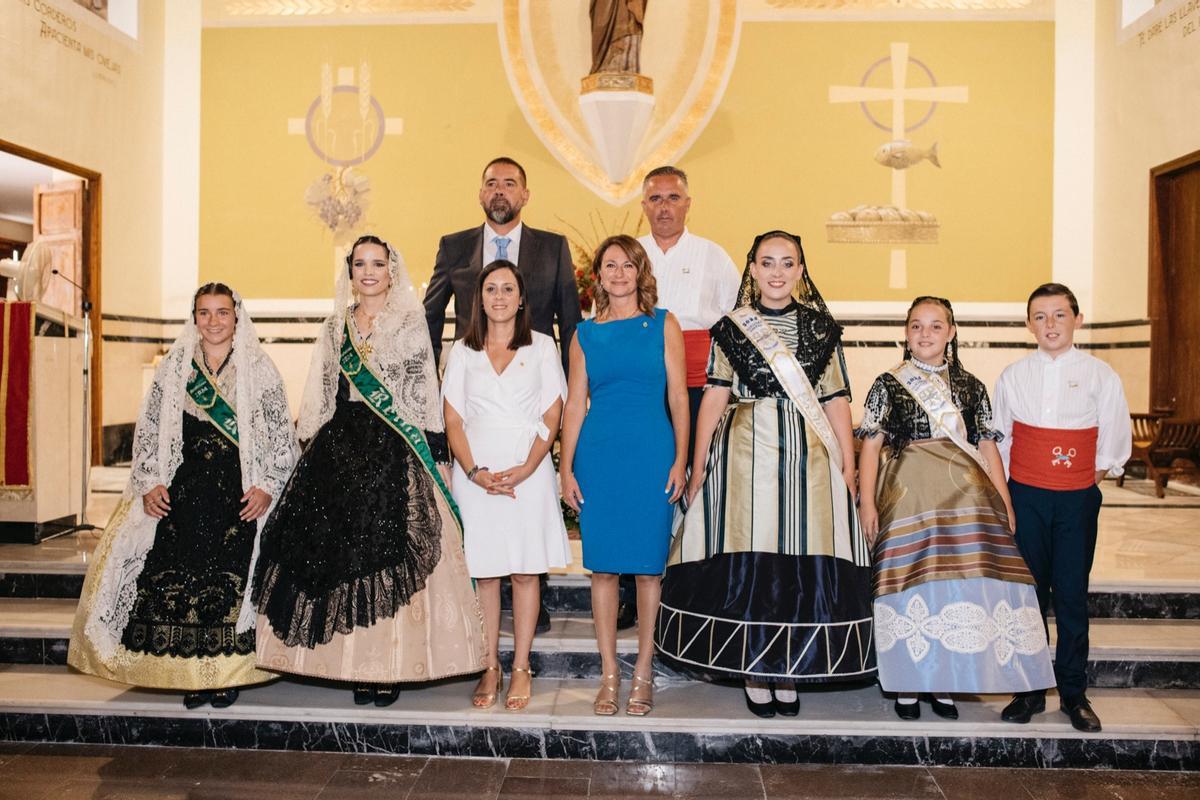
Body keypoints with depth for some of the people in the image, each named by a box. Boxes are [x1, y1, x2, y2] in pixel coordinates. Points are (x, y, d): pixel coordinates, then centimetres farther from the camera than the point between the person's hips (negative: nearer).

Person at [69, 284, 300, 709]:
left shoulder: (259, 369, 3)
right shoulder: (173, 367, 10)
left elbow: (282, 436, 2)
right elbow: (148, 429, 11)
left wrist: (267, 487, -7)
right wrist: (149, 484, 0)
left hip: (240, 490, -2)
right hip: (183, 488, 2)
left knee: (232, 579, -6)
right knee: (179, 577, -2)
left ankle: (227, 675, 8)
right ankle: (194, 676, 11)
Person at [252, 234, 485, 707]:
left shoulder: (410, 325, 3)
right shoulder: (334, 329, 15)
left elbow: (424, 397, -3)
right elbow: (319, 399, 17)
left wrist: (432, 456, -10)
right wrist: (310, 452, 12)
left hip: (396, 451, -4)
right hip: (340, 447, 4)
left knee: (391, 553, -7)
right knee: (342, 551, 1)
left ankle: (391, 669, 1)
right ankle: (357, 668, 10)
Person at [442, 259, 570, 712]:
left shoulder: (541, 347, 7)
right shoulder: (462, 352, 10)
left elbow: (552, 417, 1)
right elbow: (452, 420, 5)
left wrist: (525, 469, -12)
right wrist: (475, 472, -10)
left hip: (529, 470, -1)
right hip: (475, 473, 1)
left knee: (525, 570, 2)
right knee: (484, 571, 4)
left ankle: (521, 669, 12)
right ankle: (490, 669, 15)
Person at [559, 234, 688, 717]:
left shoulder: (663, 324, 6)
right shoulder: (586, 333, 10)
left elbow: (678, 397, 3)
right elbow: (573, 405, 9)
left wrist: (680, 460, -4)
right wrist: (566, 469, 3)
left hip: (652, 453, -1)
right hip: (599, 455, 1)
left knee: (648, 564, 3)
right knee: (603, 565, 3)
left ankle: (643, 672, 15)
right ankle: (609, 674, 14)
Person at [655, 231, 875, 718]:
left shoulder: (821, 326, 10)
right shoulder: (730, 328, 6)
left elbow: (835, 400, 8)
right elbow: (714, 399, 3)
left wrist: (848, 464, 3)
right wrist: (698, 467, 0)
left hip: (809, 457, 2)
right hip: (746, 454, -1)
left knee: (804, 565, 2)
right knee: (746, 563, -1)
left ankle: (790, 672, 15)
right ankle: (754, 673, 13)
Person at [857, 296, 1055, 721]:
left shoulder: (970, 386, 14)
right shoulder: (888, 385, 7)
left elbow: (987, 448, 14)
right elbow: (871, 446, 1)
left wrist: (1005, 505, 9)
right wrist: (867, 503, -7)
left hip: (964, 496, 3)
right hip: (908, 494, -2)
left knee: (961, 582, -2)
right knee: (911, 582, -5)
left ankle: (944, 685, 11)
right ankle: (908, 685, 8)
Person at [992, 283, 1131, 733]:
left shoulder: (1100, 376, 0)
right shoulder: (1013, 377, 4)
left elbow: (1114, 444, 7)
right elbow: (999, 441, 10)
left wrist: (1091, 479, 1)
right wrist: (1003, 496, 5)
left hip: (1077, 499, -1)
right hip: (1025, 497, 1)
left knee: (1072, 596, 3)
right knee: (1027, 593, 5)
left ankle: (1074, 693, 16)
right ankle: (1029, 690, 16)